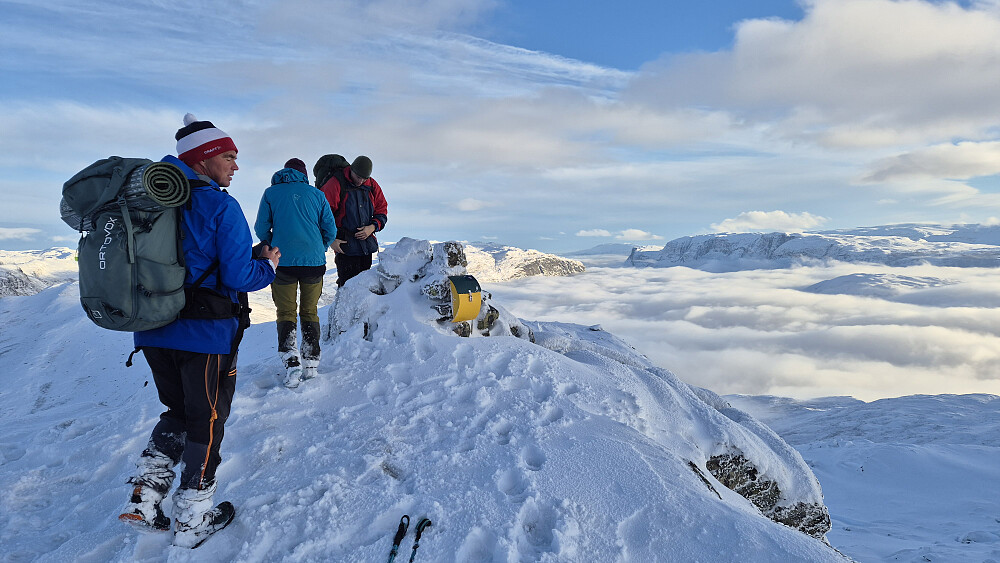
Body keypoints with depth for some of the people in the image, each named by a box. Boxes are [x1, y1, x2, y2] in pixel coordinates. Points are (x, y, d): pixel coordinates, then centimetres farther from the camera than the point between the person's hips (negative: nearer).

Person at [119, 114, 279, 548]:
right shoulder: (221, 207, -15)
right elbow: (239, 276, -19)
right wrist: (268, 266, 0)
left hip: (153, 332, 7)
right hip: (207, 334, -6)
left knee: (179, 413, 25)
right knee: (207, 422, 10)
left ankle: (143, 500, 18)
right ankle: (191, 520, 19)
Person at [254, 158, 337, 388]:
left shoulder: (271, 193, 6)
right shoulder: (316, 194, 8)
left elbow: (261, 229, 3)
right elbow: (331, 231, 6)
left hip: (283, 263, -1)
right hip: (314, 262, 1)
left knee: (286, 313, 7)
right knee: (310, 312, 14)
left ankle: (291, 361, -11)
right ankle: (311, 364, 13)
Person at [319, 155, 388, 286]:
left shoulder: (372, 186, 7)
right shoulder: (336, 184, -8)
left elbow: (382, 210, 14)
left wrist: (372, 227, -5)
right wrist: (331, 239, -14)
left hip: (368, 245, 5)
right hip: (345, 246, -5)